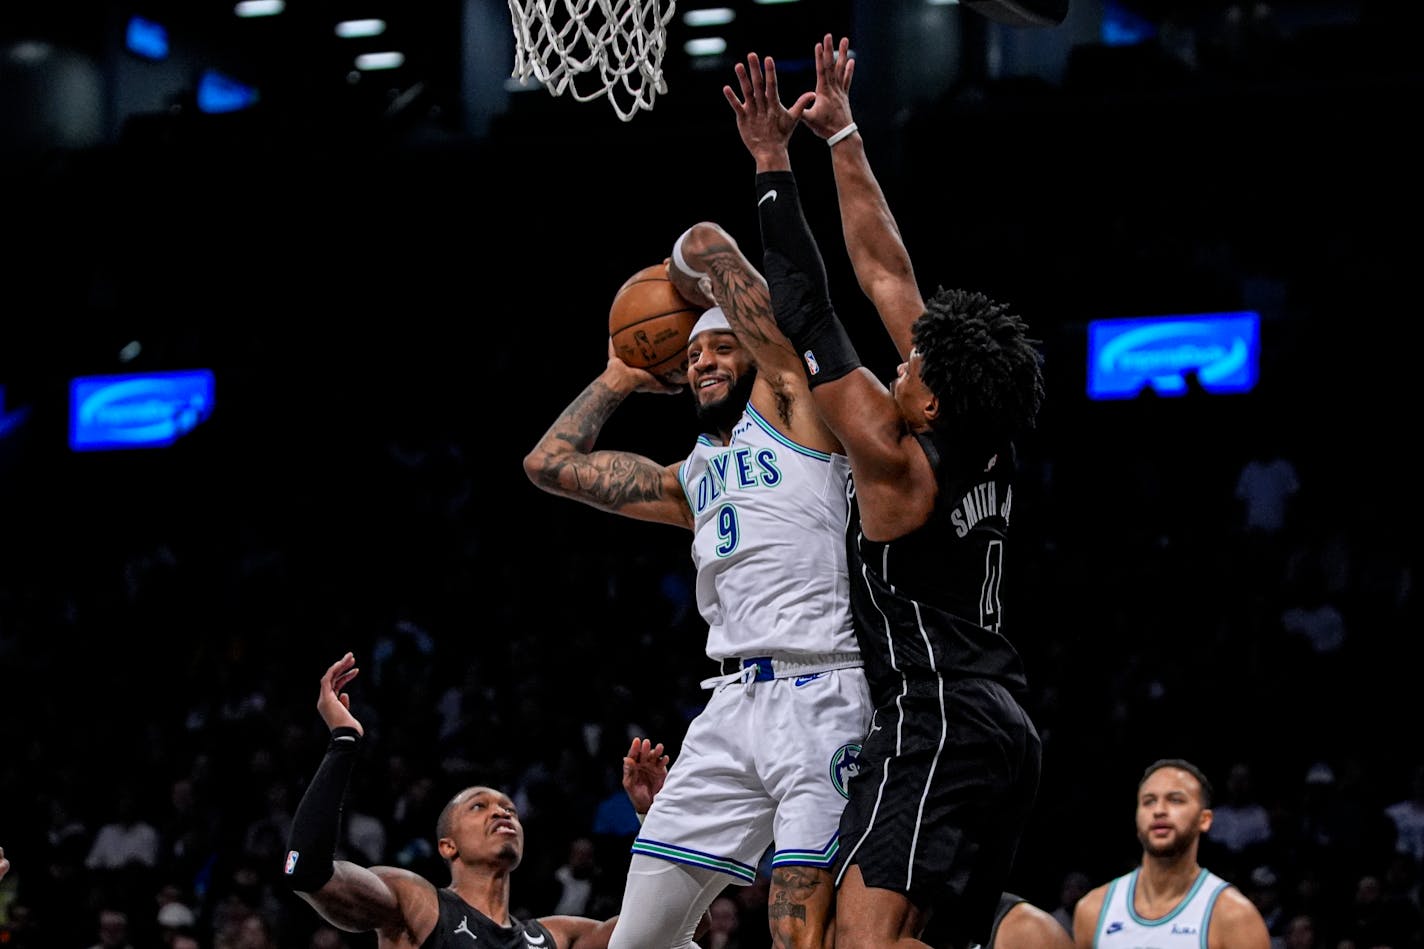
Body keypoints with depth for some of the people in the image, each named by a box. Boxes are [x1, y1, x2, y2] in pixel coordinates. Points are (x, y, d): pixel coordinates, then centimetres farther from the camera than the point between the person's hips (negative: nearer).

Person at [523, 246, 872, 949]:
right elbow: (549, 463, 30)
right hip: (732, 705, 7)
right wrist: (621, 376, 33)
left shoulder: (789, 401, 7)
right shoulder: (691, 479, 25)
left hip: (819, 698, -7)